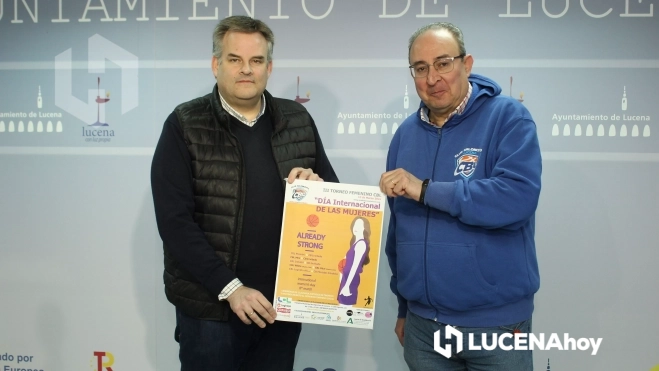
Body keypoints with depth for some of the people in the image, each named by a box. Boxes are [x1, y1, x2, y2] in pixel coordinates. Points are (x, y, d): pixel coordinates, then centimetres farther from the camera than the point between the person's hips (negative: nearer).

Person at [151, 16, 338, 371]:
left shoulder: (298, 121, 4)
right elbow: (175, 221, -11)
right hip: (210, 305, -3)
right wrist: (229, 287, -16)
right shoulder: (185, 125, -5)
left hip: (280, 303, 3)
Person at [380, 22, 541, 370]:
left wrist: (426, 190, -24)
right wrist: (403, 307, 15)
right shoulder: (406, 133, 5)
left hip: (496, 322, -4)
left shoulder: (508, 116, -10)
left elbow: (518, 196, -25)